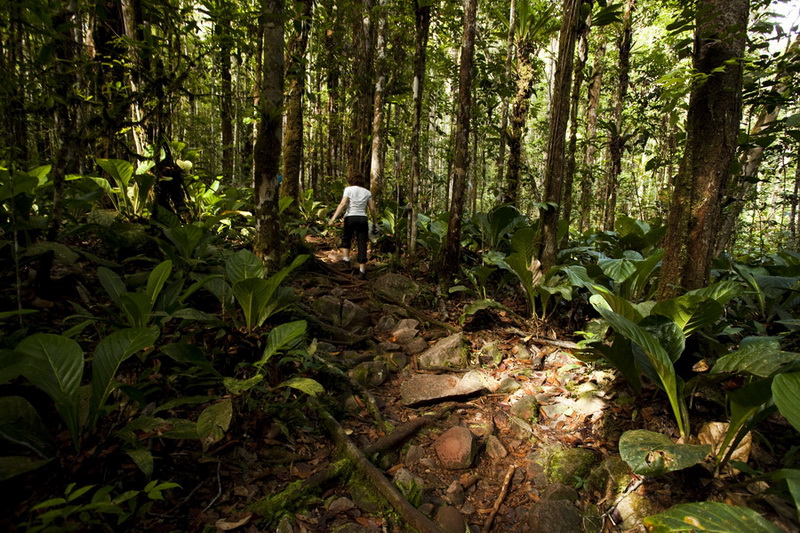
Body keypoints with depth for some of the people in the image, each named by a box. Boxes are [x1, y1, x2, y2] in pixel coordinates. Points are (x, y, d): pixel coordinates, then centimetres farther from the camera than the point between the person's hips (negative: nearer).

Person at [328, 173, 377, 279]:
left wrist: (334, 217, -15)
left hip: (350, 218, -2)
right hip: (363, 219, 2)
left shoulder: (348, 189, 2)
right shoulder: (367, 192, 10)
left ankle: (346, 258, 4)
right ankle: (362, 271, 0)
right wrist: (374, 221, 19)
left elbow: (343, 204, -11)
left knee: (346, 239, 22)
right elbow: (372, 209, 6)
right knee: (362, 244, 3)